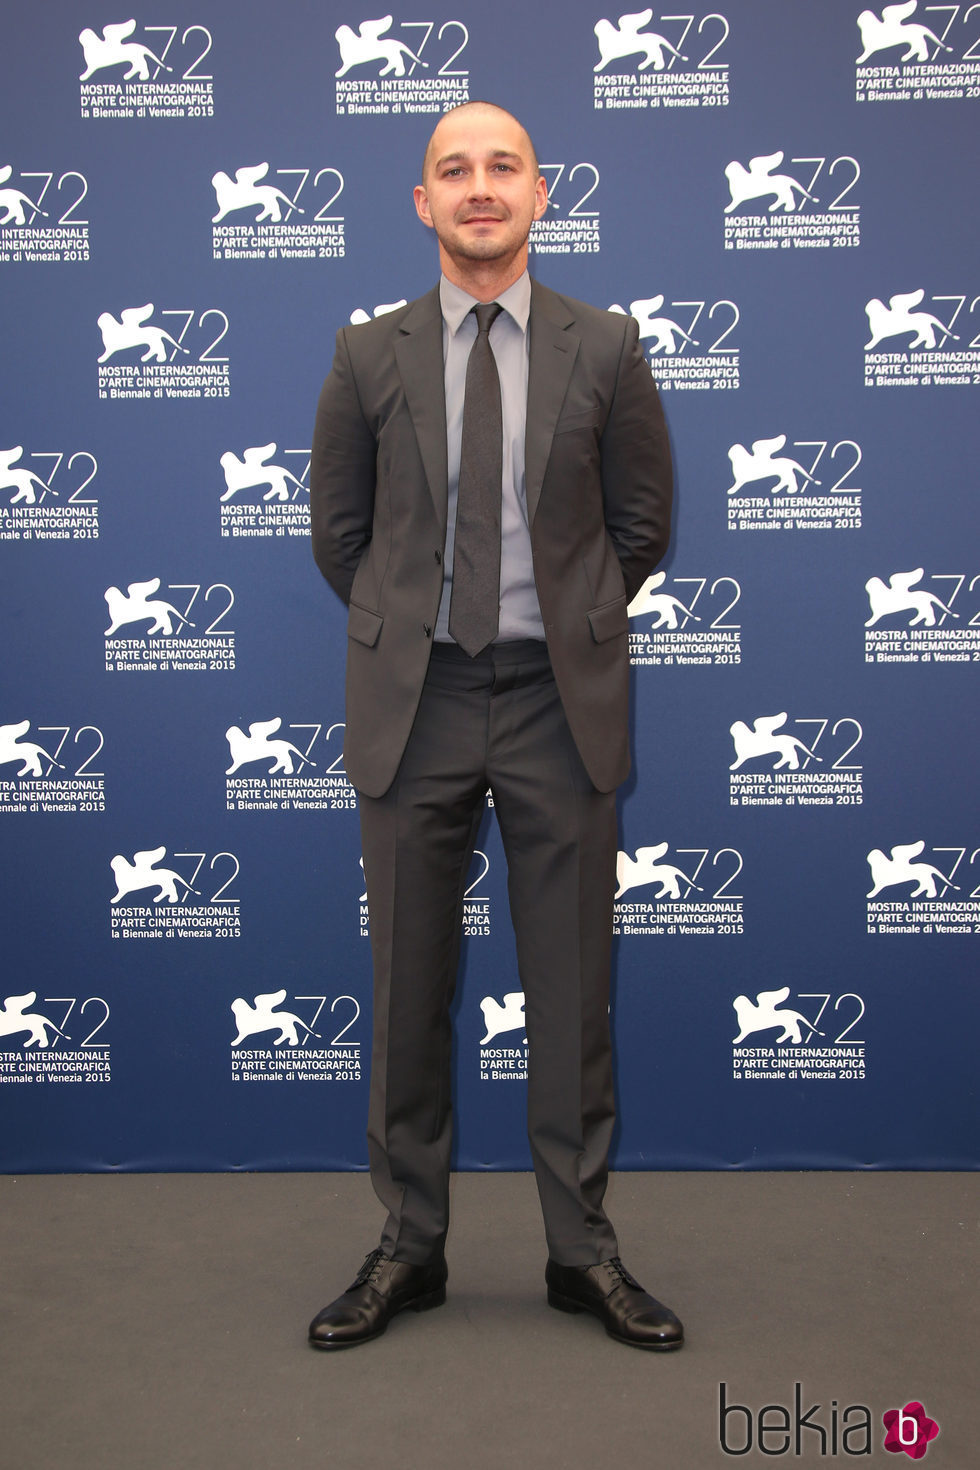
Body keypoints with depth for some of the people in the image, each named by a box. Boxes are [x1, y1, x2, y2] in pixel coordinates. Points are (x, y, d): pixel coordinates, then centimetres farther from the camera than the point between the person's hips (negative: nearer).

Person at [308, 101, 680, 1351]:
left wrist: (569, 627, 9)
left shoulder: (605, 347, 2)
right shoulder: (369, 355, 3)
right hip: (414, 700, 1)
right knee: (409, 987, 7)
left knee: (571, 987, 6)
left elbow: (641, 523, 9)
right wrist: (408, 633, 10)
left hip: (559, 697, 0)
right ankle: (409, 1247, 22)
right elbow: (337, 530, 11)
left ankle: (582, 1250, 20)